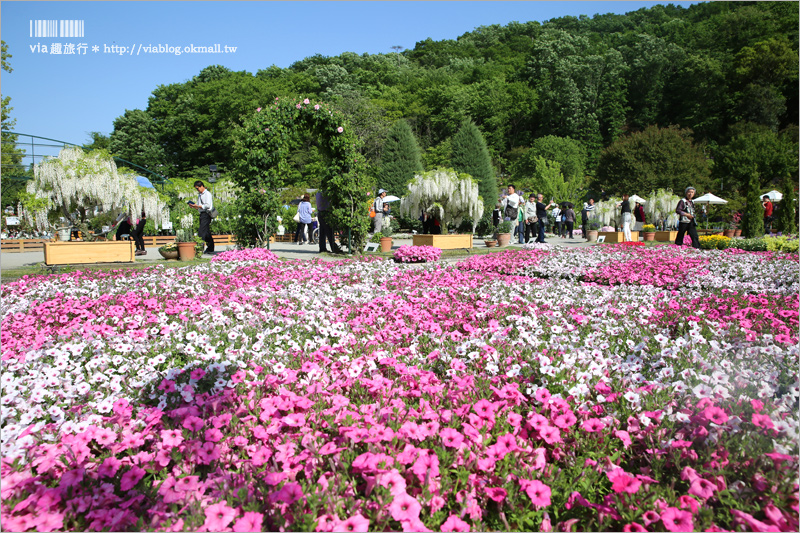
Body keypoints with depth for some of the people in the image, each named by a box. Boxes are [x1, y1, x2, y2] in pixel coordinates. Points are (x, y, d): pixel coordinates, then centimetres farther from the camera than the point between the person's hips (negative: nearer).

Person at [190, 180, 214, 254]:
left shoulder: (207, 193, -4)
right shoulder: (199, 195, 21)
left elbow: (207, 205, -15)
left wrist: (197, 206, -16)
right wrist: (193, 206, 3)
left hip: (206, 214, -8)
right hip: (201, 214, 8)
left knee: (201, 232, -15)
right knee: (207, 232, 10)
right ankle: (210, 249, 14)